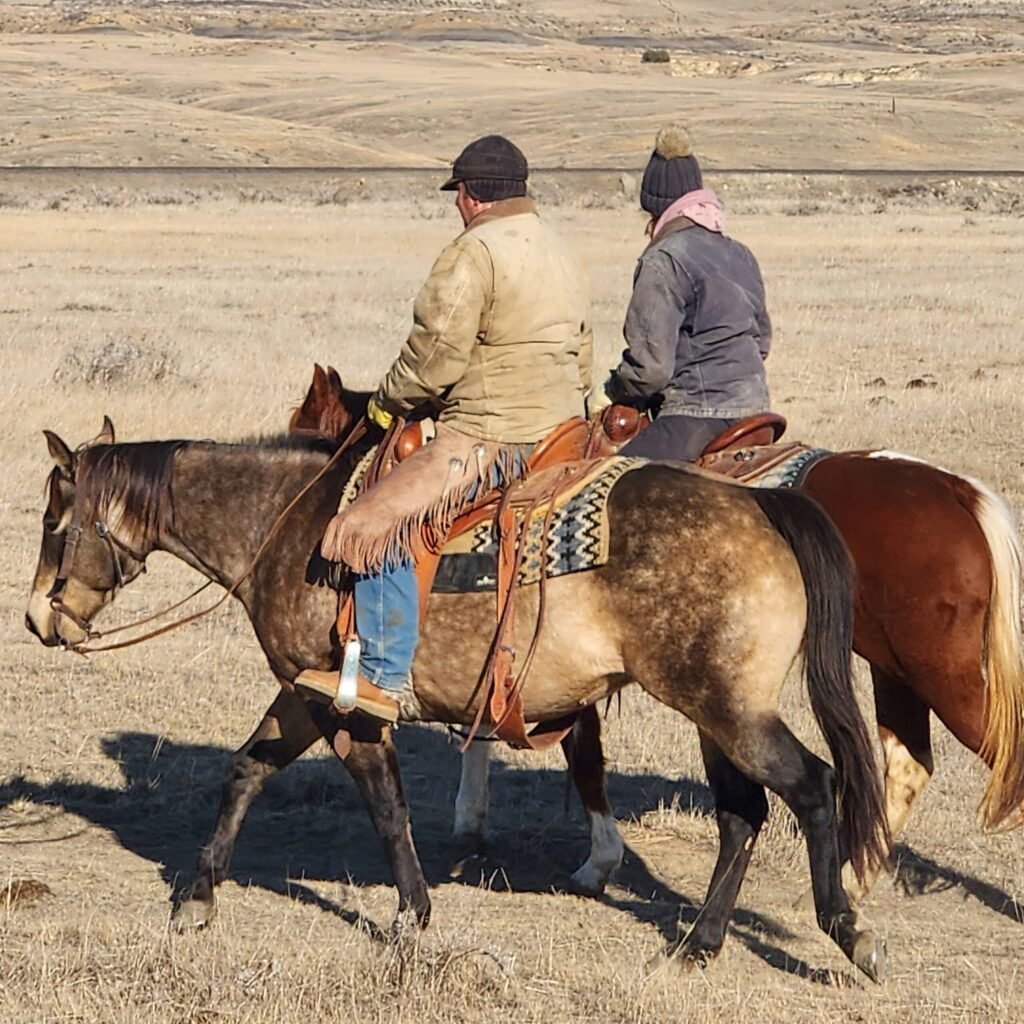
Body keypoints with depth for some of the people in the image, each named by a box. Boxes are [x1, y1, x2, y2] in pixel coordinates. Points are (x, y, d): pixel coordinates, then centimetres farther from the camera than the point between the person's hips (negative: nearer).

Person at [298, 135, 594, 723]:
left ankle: (383, 679, -21)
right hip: (561, 433, 10)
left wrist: (388, 401, 2)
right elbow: (583, 366, 22)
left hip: (490, 438, -10)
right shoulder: (563, 257, 18)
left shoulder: (474, 253, -12)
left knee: (377, 524, -13)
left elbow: (436, 356, -15)